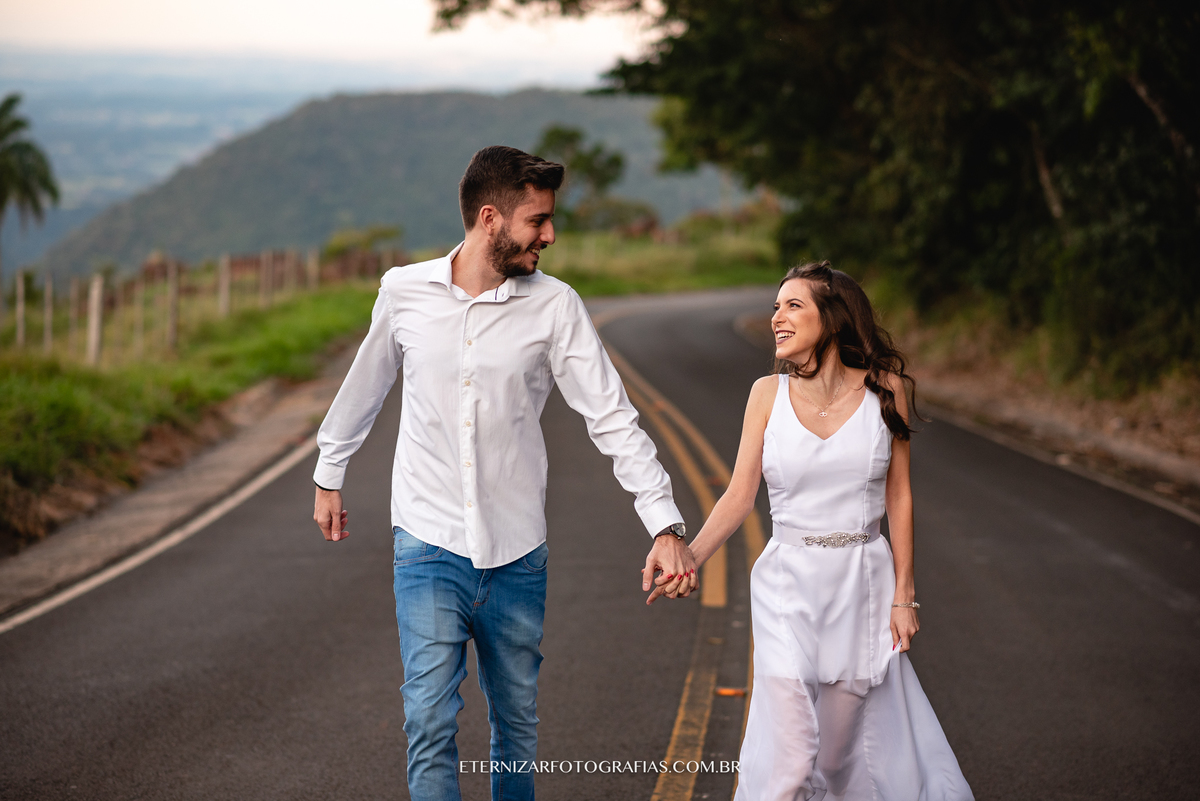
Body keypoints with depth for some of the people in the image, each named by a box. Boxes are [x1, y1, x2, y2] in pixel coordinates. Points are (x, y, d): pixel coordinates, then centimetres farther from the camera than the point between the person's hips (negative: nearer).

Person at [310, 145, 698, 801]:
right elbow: (364, 387, 16)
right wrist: (329, 476, 25)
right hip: (429, 546, -1)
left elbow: (613, 418, -7)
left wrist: (665, 526, -16)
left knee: (517, 723, 13)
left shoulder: (555, 306, -5)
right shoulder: (404, 292, -2)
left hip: (517, 554, 1)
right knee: (431, 722, -9)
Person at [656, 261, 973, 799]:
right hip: (789, 585, 0)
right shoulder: (769, 393, 0)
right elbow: (739, 497, -1)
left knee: (845, 753, 9)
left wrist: (903, 595, 0)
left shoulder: (883, 389, -1)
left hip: (864, 580, 0)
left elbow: (898, 497, 2)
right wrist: (688, 557, -17)